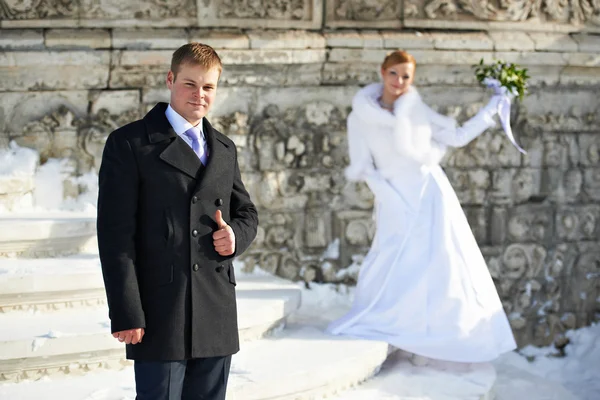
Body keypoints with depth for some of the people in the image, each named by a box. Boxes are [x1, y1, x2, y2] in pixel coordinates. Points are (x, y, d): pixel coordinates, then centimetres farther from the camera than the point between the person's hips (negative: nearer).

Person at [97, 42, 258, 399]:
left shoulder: (225, 149, 17)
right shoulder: (129, 144, -3)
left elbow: (247, 212, 26)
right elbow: (116, 233, -8)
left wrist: (236, 235, -1)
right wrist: (127, 314, -15)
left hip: (217, 314, 6)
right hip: (160, 313, -6)